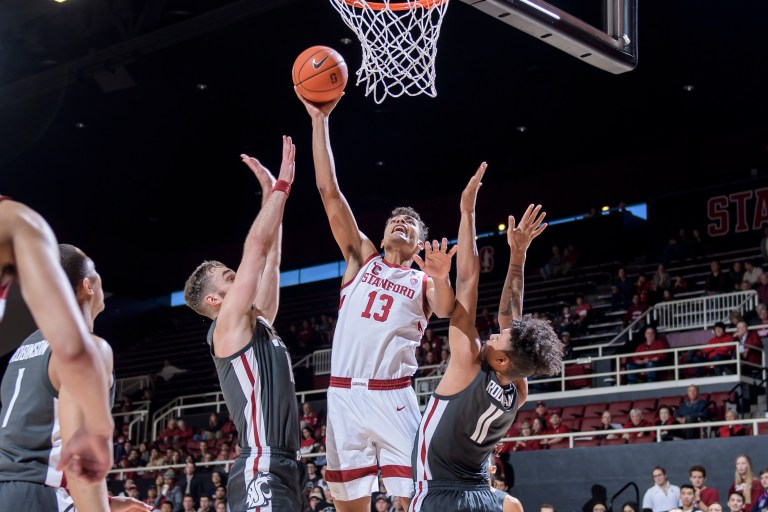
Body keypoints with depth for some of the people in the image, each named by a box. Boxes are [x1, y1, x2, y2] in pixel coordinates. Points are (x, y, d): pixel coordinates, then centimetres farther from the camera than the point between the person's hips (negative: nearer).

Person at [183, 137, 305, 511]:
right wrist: (281, 185, 1)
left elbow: (269, 258, 23)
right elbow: (256, 245, -6)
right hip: (261, 471, -10)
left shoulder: (256, 324, 21)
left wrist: (270, 192, 24)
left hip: (284, 468, 10)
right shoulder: (229, 325, -2)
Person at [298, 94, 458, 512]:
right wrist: (319, 121, 7)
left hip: (392, 397, -2)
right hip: (343, 395, 2)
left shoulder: (423, 281, 12)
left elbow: (446, 311, -11)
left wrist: (440, 278, -34)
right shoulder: (362, 258, 17)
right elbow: (329, 191, 11)